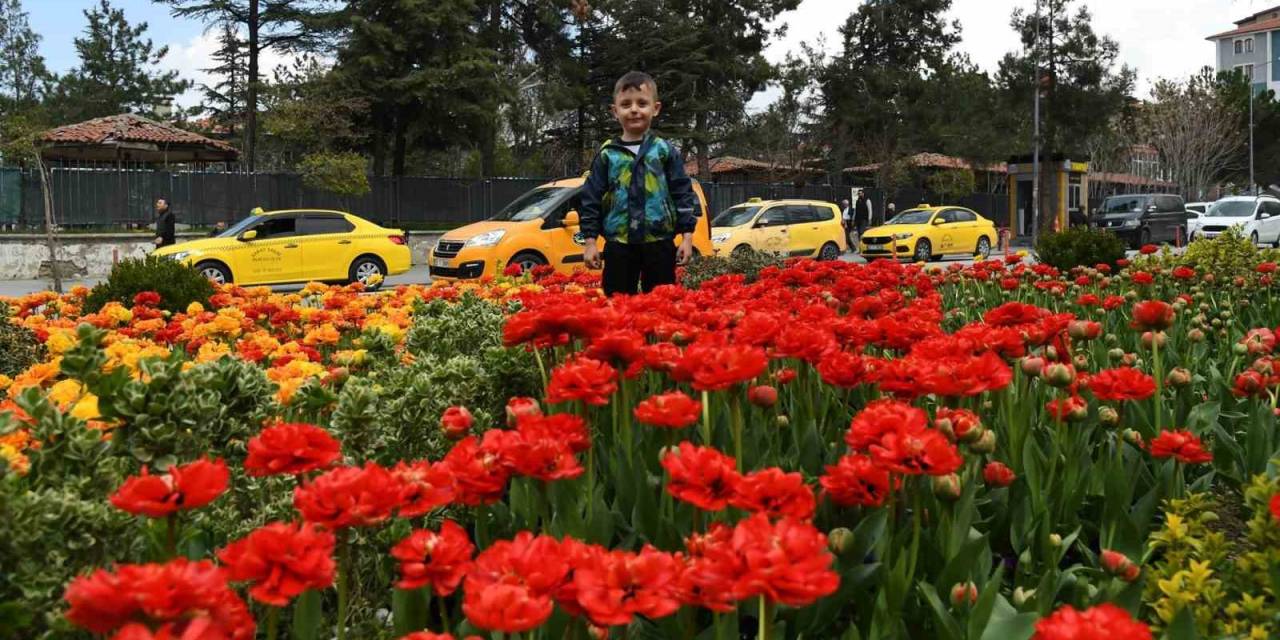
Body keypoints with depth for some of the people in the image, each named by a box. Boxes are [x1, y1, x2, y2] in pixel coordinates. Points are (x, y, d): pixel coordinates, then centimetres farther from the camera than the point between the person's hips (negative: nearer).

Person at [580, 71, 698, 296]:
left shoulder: (665, 151, 3)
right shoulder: (606, 155, 4)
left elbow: (683, 193, 3)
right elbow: (591, 198, 6)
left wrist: (687, 236, -3)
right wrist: (590, 240, 1)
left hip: (659, 242, 0)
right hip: (619, 244, 1)